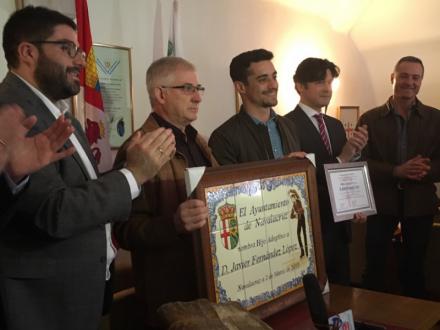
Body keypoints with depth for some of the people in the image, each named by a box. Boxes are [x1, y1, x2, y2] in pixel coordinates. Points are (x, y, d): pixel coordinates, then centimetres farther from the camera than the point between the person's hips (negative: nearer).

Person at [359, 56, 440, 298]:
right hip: (381, 201, -1)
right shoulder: (369, 119, -2)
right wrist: (397, 171, -22)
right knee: (374, 267, 6)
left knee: (414, 268, 15)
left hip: (420, 203, 1)